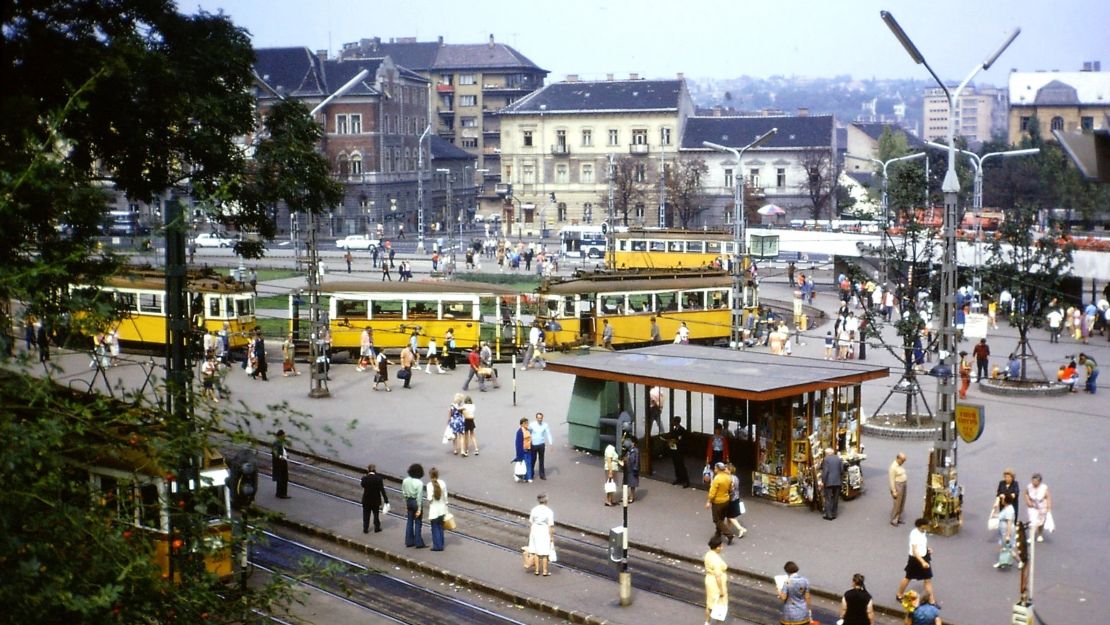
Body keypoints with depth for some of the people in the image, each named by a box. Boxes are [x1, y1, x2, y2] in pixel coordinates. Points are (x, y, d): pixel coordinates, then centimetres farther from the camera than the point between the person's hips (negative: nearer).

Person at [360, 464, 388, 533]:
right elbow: (382, 490, -15)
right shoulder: (378, 478, -18)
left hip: (366, 500, 0)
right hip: (376, 500, 0)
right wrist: (386, 500, -10)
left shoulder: (365, 478, -17)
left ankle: (365, 529, 22)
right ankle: (377, 528, 26)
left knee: (366, 515, 15)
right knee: (376, 514, 18)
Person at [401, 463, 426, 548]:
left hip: (409, 502, 5)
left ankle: (409, 542, 20)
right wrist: (419, 509, -13)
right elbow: (419, 497, -18)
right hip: (416, 502, -5)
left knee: (409, 522, 14)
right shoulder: (419, 483, -19)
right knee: (417, 522, 4)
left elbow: (403, 494, 5)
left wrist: (406, 505, 14)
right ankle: (418, 543, 8)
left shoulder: (405, 481, -2)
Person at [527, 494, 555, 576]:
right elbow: (551, 526, -14)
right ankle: (544, 571, 16)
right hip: (545, 532, -4)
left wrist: (530, 533, 15)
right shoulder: (549, 511, -16)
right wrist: (552, 537, -6)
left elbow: (530, 523, 3)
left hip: (535, 530, 4)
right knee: (545, 553, 9)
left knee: (536, 552, 15)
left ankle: (537, 570, 20)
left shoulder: (534, 510, -4)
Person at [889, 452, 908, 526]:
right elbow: (891, 480, -19)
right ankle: (893, 520, 7)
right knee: (897, 504, -3)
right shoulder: (893, 467, -20)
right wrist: (894, 491, -19)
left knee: (902, 504, 14)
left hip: (903, 486, 9)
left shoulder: (900, 465, 7)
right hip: (897, 486, -9)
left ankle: (898, 519, 25)